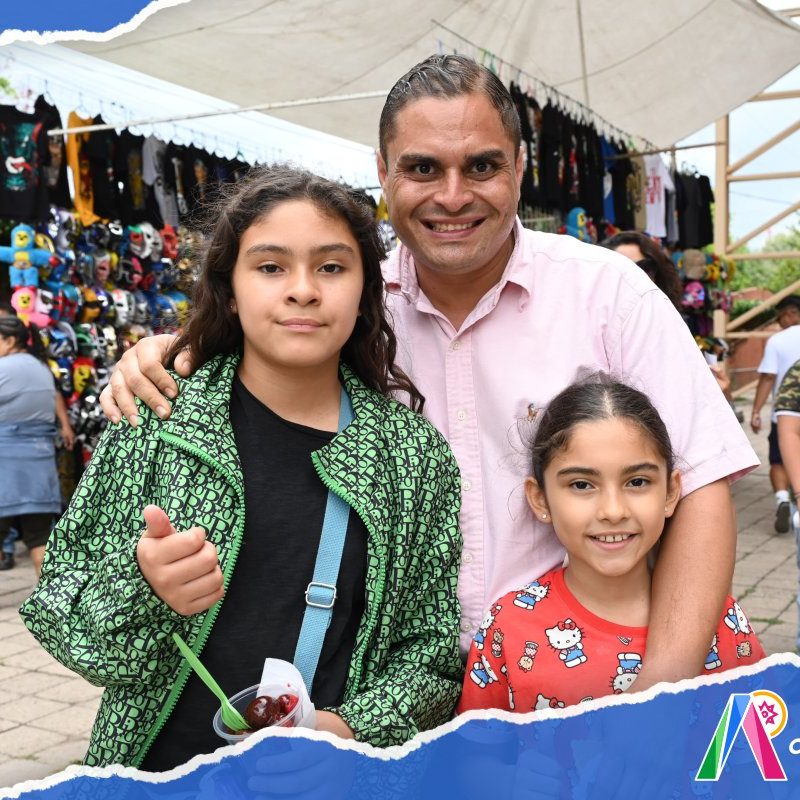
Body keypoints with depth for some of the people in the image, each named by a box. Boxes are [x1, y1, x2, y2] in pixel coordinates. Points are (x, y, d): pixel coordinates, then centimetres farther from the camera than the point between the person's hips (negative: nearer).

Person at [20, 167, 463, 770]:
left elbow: (436, 649, -2)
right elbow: (55, 607, -6)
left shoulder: (416, 454, -8)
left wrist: (353, 728, -18)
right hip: (156, 771, 1)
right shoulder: (154, 422, -11)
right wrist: (141, 591, -25)